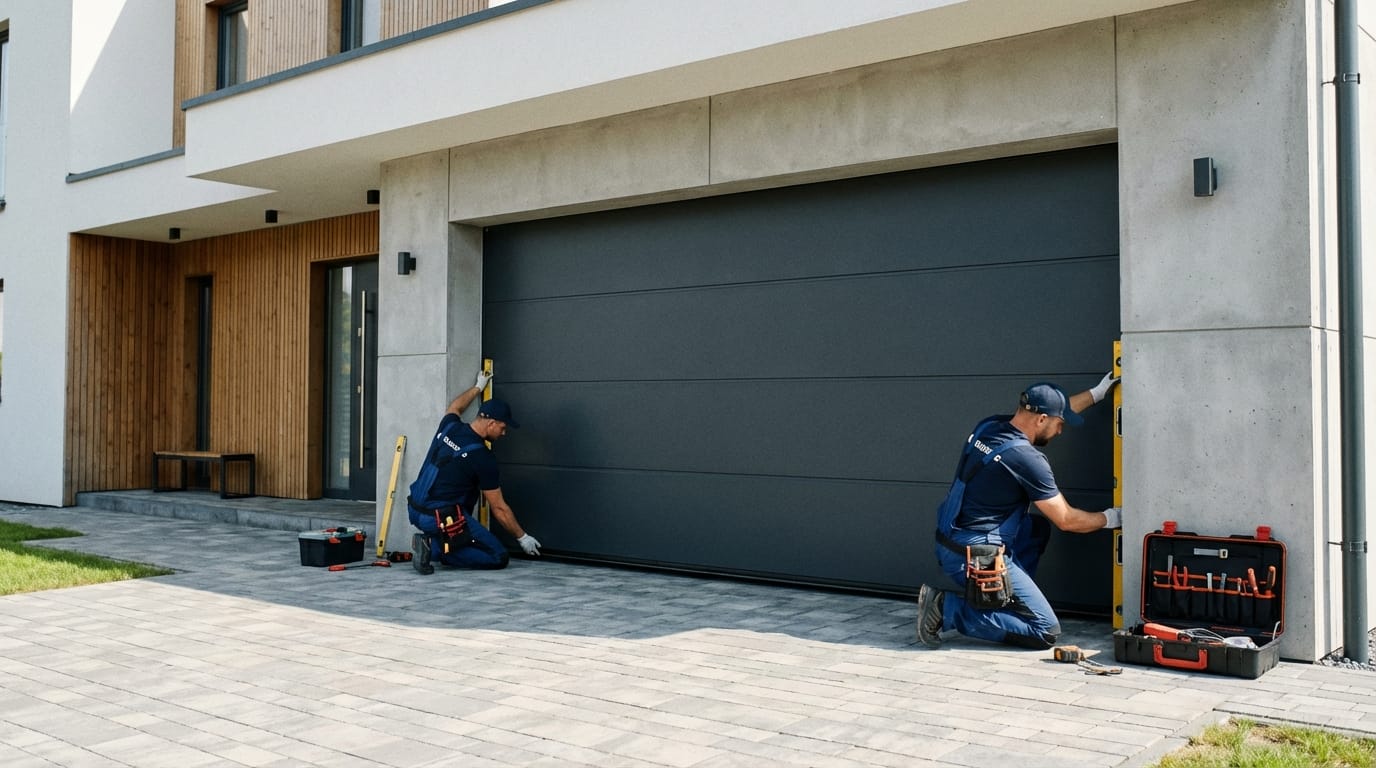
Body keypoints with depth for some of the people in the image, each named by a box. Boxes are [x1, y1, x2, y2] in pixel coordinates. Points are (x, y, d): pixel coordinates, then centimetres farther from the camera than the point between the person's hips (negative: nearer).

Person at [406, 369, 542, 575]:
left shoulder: (449, 427, 5)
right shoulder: (482, 457, -13)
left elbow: (454, 407, 34)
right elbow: (499, 508, -6)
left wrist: (478, 387, 46)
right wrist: (522, 537, 5)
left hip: (415, 510, 8)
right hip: (441, 519, -8)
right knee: (499, 558, -3)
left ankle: (434, 542, 14)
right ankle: (436, 548, -11)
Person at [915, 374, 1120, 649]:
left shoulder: (988, 427, 5)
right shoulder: (1027, 459, -18)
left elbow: (1053, 410, 25)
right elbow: (1067, 520, -7)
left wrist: (1098, 392, 29)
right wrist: (1109, 518, 11)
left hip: (950, 543, 9)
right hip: (976, 556, -9)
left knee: (1038, 528, 28)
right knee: (1047, 632, -3)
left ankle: (1006, 599, 17)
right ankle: (949, 608, -7)